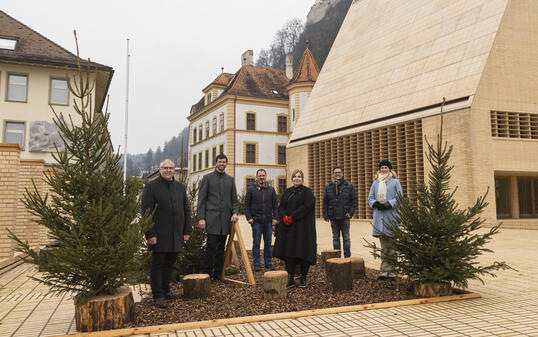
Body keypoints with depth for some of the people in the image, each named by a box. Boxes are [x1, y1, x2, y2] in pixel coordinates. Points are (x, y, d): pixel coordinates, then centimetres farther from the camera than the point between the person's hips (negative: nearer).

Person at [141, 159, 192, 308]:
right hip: (159, 235, -5)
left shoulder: (180, 187, 13)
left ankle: (166, 289, 30)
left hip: (176, 235, 5)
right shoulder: (151, 187, -4)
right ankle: (158, 296, 10)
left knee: (170, 263, 14)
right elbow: (145, 212, -8)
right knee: (158, 265, 2)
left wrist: (187, 230, 9)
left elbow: (186, 210, 16)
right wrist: (150, 234, -14)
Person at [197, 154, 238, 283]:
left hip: (226, 218, 4)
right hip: (212, 217, -4)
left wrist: (234, 213, -2)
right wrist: (201, 218, -8)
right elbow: (201, 199, 0)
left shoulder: (230, 179, 15)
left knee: (221, 248, 8)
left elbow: (234, 199, 16)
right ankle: (208, 274, 2)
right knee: (211, 246, -8)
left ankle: (218, 274, 16)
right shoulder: (207, 178, 4)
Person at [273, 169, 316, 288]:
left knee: (303, 251, -3)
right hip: (288, 227, 5)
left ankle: (303, 279, 7)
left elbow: (307, 206, -13)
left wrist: (292, 217, -16)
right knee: (289, 252, 3)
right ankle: (290, 279, 9)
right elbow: (281, 207, 9)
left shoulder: (307, 191, 0)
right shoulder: (287, 192, 16)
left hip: (302, 226, -5)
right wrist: (284, 217, -11)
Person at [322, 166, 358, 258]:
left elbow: (355, 200, 3)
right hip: (333, 218, 2)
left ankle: (347, 257, 12)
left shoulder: (348, 186, 1)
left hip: (345, 217, -2)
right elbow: (325, 202, 9)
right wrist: (325, 215, 2)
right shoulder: (328, 187, 7)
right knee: (335, 238, 10)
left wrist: (351, 212, -6)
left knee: (346, 238, 4)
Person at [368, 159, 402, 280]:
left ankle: (391, 271, 2)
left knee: (391, 245, -3)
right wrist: (376, 203, -7)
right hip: (379, 216, 4)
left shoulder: (395, 182, 4)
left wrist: (389, 204, -16)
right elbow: (370, 198, 14)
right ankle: (385, 270, 10)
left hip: (391, 216, -4)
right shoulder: (375, 183, 15)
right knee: (384, 245, 6)